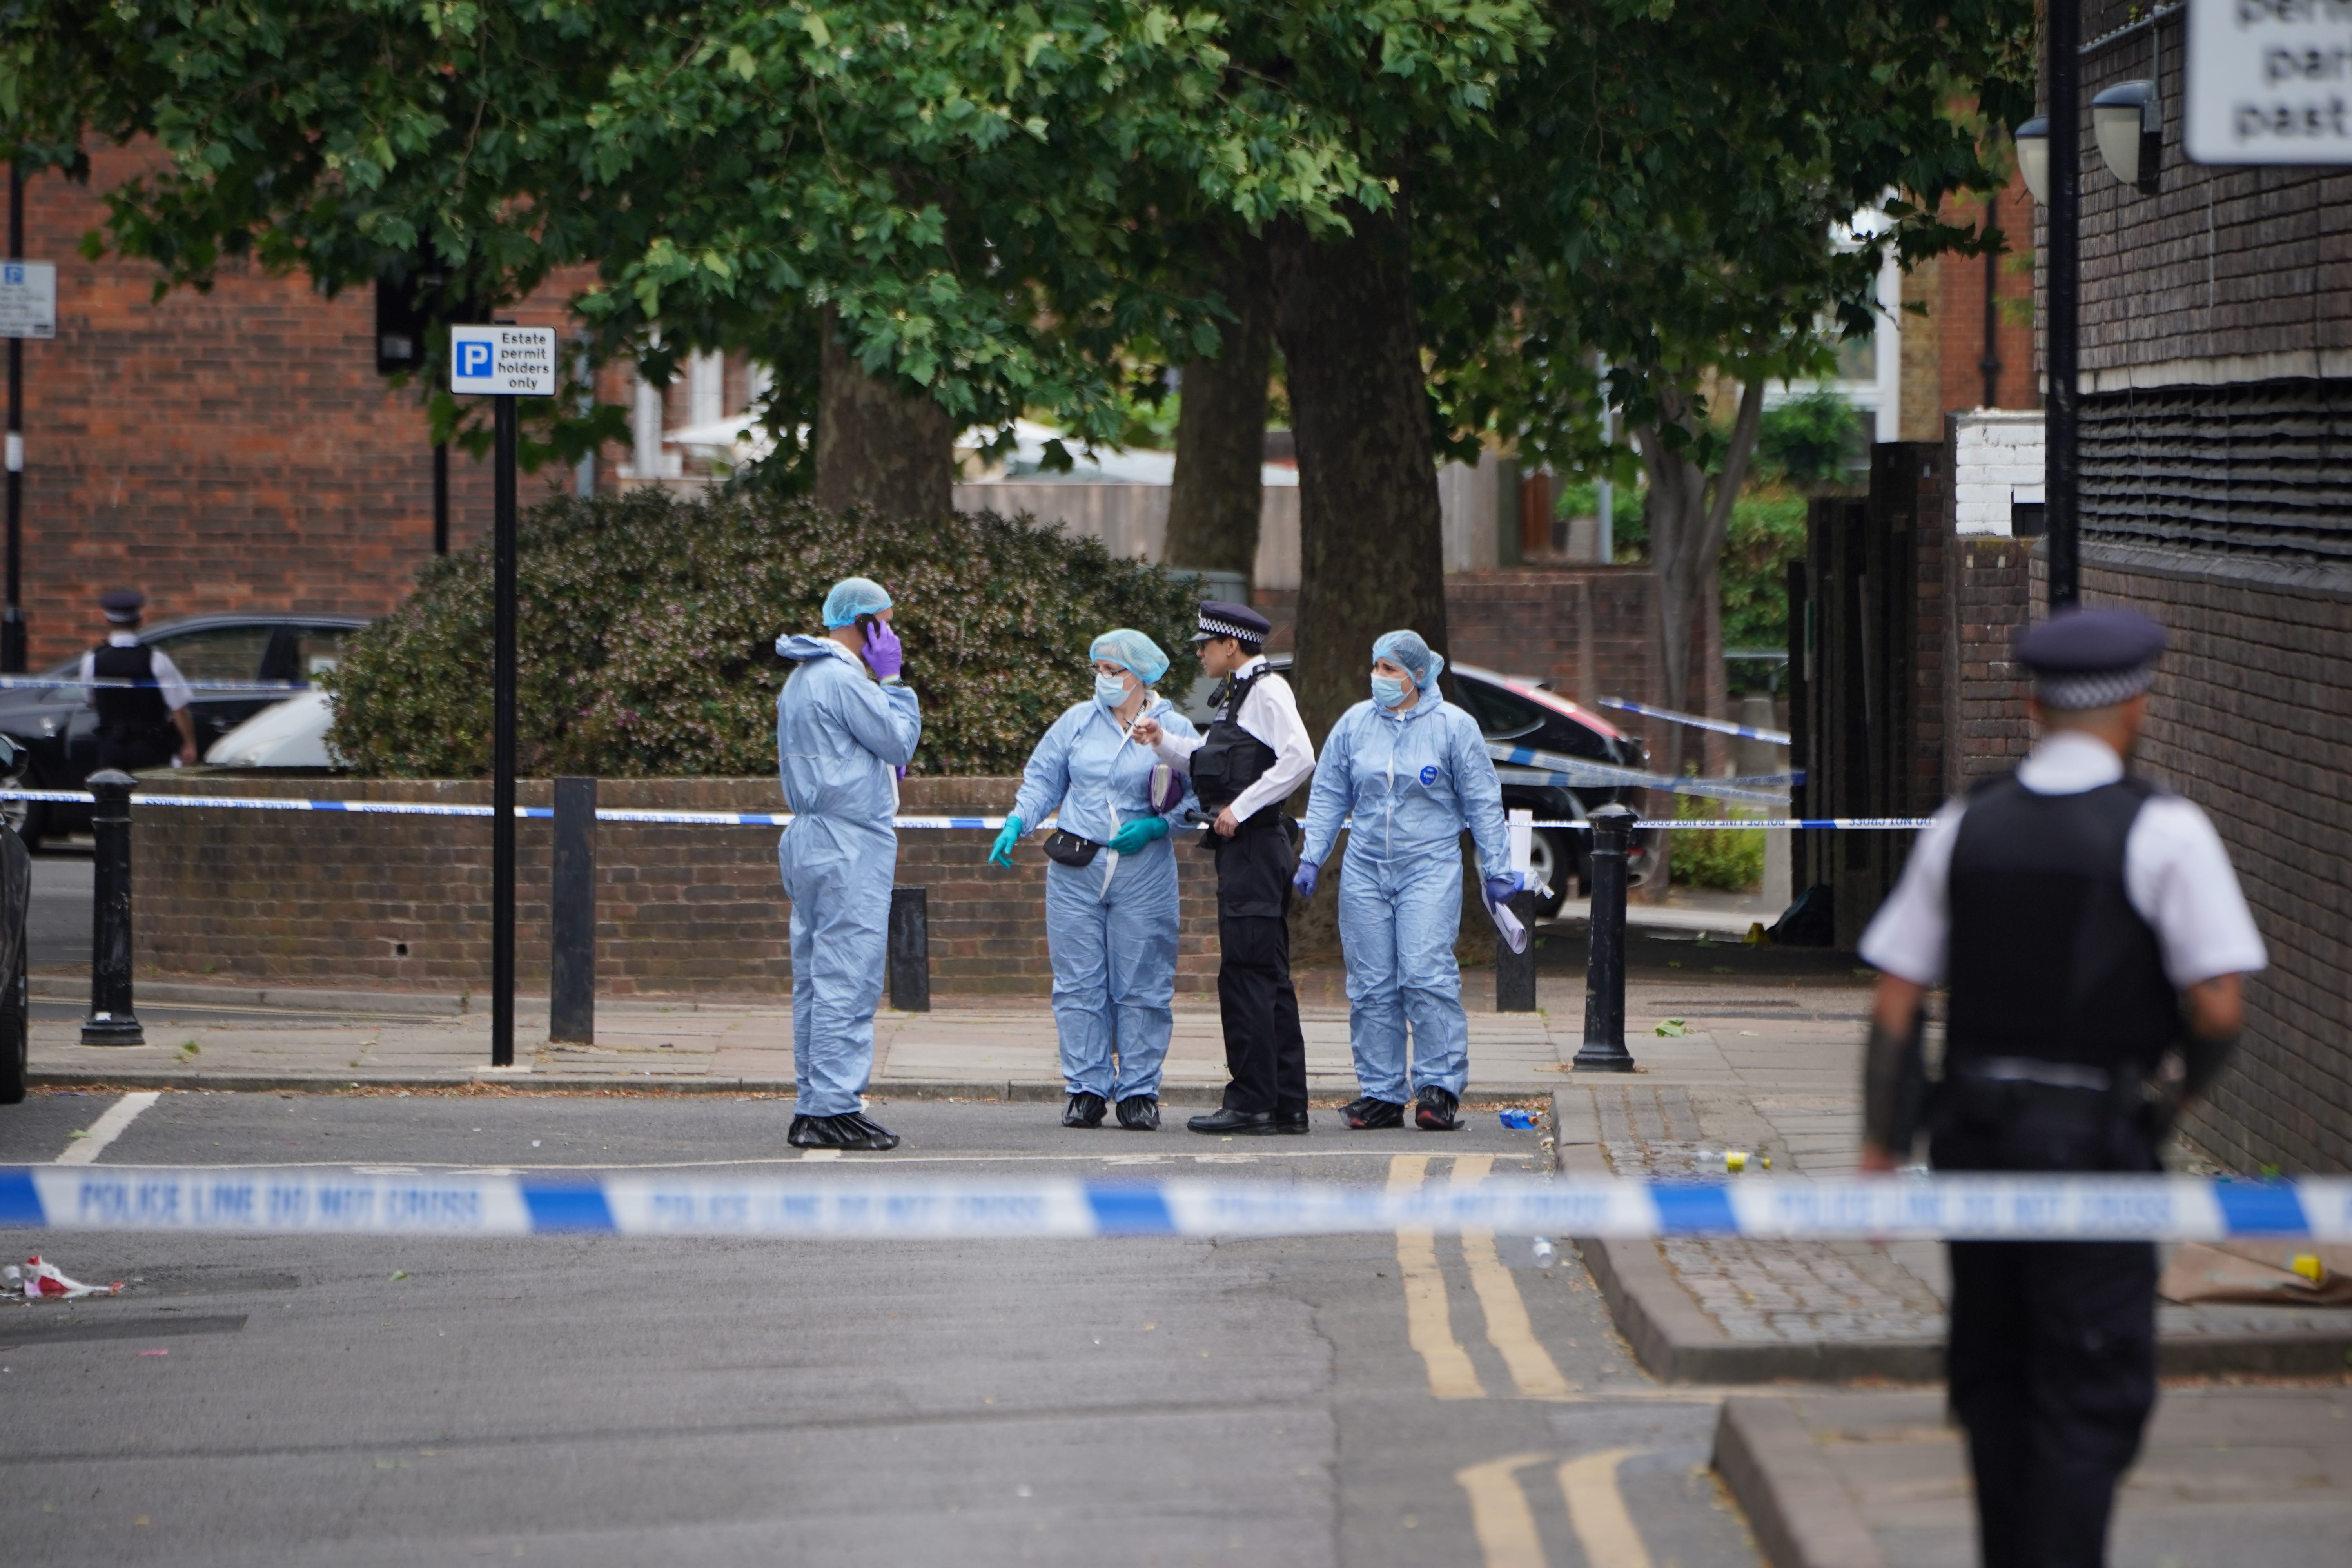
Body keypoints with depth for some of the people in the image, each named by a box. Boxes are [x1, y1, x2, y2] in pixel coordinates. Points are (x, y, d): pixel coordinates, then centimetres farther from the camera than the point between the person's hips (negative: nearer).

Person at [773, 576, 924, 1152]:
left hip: (811, 843, 10)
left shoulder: (801, 679, 18)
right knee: (846, 979, -10)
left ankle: (812, 1107, 12)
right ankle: (834, 1110, -13)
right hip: (849, 845, -10)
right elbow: (899, 742, -9)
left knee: (817, 977, 11)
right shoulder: (843, 679, -14)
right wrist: (893, 681, -1)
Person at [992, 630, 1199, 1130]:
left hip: (1144, 875, -2)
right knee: (1079, 984, 0)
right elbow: (1042, 780, 14)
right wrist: (1016, 824, -1)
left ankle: (1139, 1092, 6)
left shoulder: (1174, 730, 2)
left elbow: (1195, 801, 3)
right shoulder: (1078, 721, 8)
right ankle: (1086, 1089, 5)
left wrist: (1156, 826, -13)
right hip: (1076, 868, 2)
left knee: (1141, 988, 0)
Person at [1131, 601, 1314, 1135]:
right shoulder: (1241, 695, 19)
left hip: (1254, 846, -11)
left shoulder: (1267, 691, -11)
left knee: (1245, 973, -10)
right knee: (1268, 976, 10)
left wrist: (1241, 807, -20)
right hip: (1241, 848, 11)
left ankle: (1250, 1104, -11)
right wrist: (1165, 742, 12)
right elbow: (1209, 761, 27)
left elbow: (1299, 758, -23)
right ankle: (1286, 1103, 12)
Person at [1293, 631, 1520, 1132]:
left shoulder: (1454, 727, 0)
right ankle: (1380, 1093, 6)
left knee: (1427, 974, -15)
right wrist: (1311, 858, 7)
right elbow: (1328, 797, 14)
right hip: (1365, 869, 4)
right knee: (1371, 985, 1)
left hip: (1431, 869, -4)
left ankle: (1439, 1089, -9)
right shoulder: (1354, 724, 8)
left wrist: (1497, 869, 4)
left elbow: (1482, 803, 5)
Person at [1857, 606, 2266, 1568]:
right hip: (2095, 1141, -5)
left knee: (1993, 1378, 17)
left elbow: (1894, 1003, 4)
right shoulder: (2164, 833, -8)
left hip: (1974, 1127, 5)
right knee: (2091, 1398, -1)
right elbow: (2217, 1007, -13)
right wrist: (2187, 1082, 8)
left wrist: (1882, 1145, 11)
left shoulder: (1962, 828, 5)